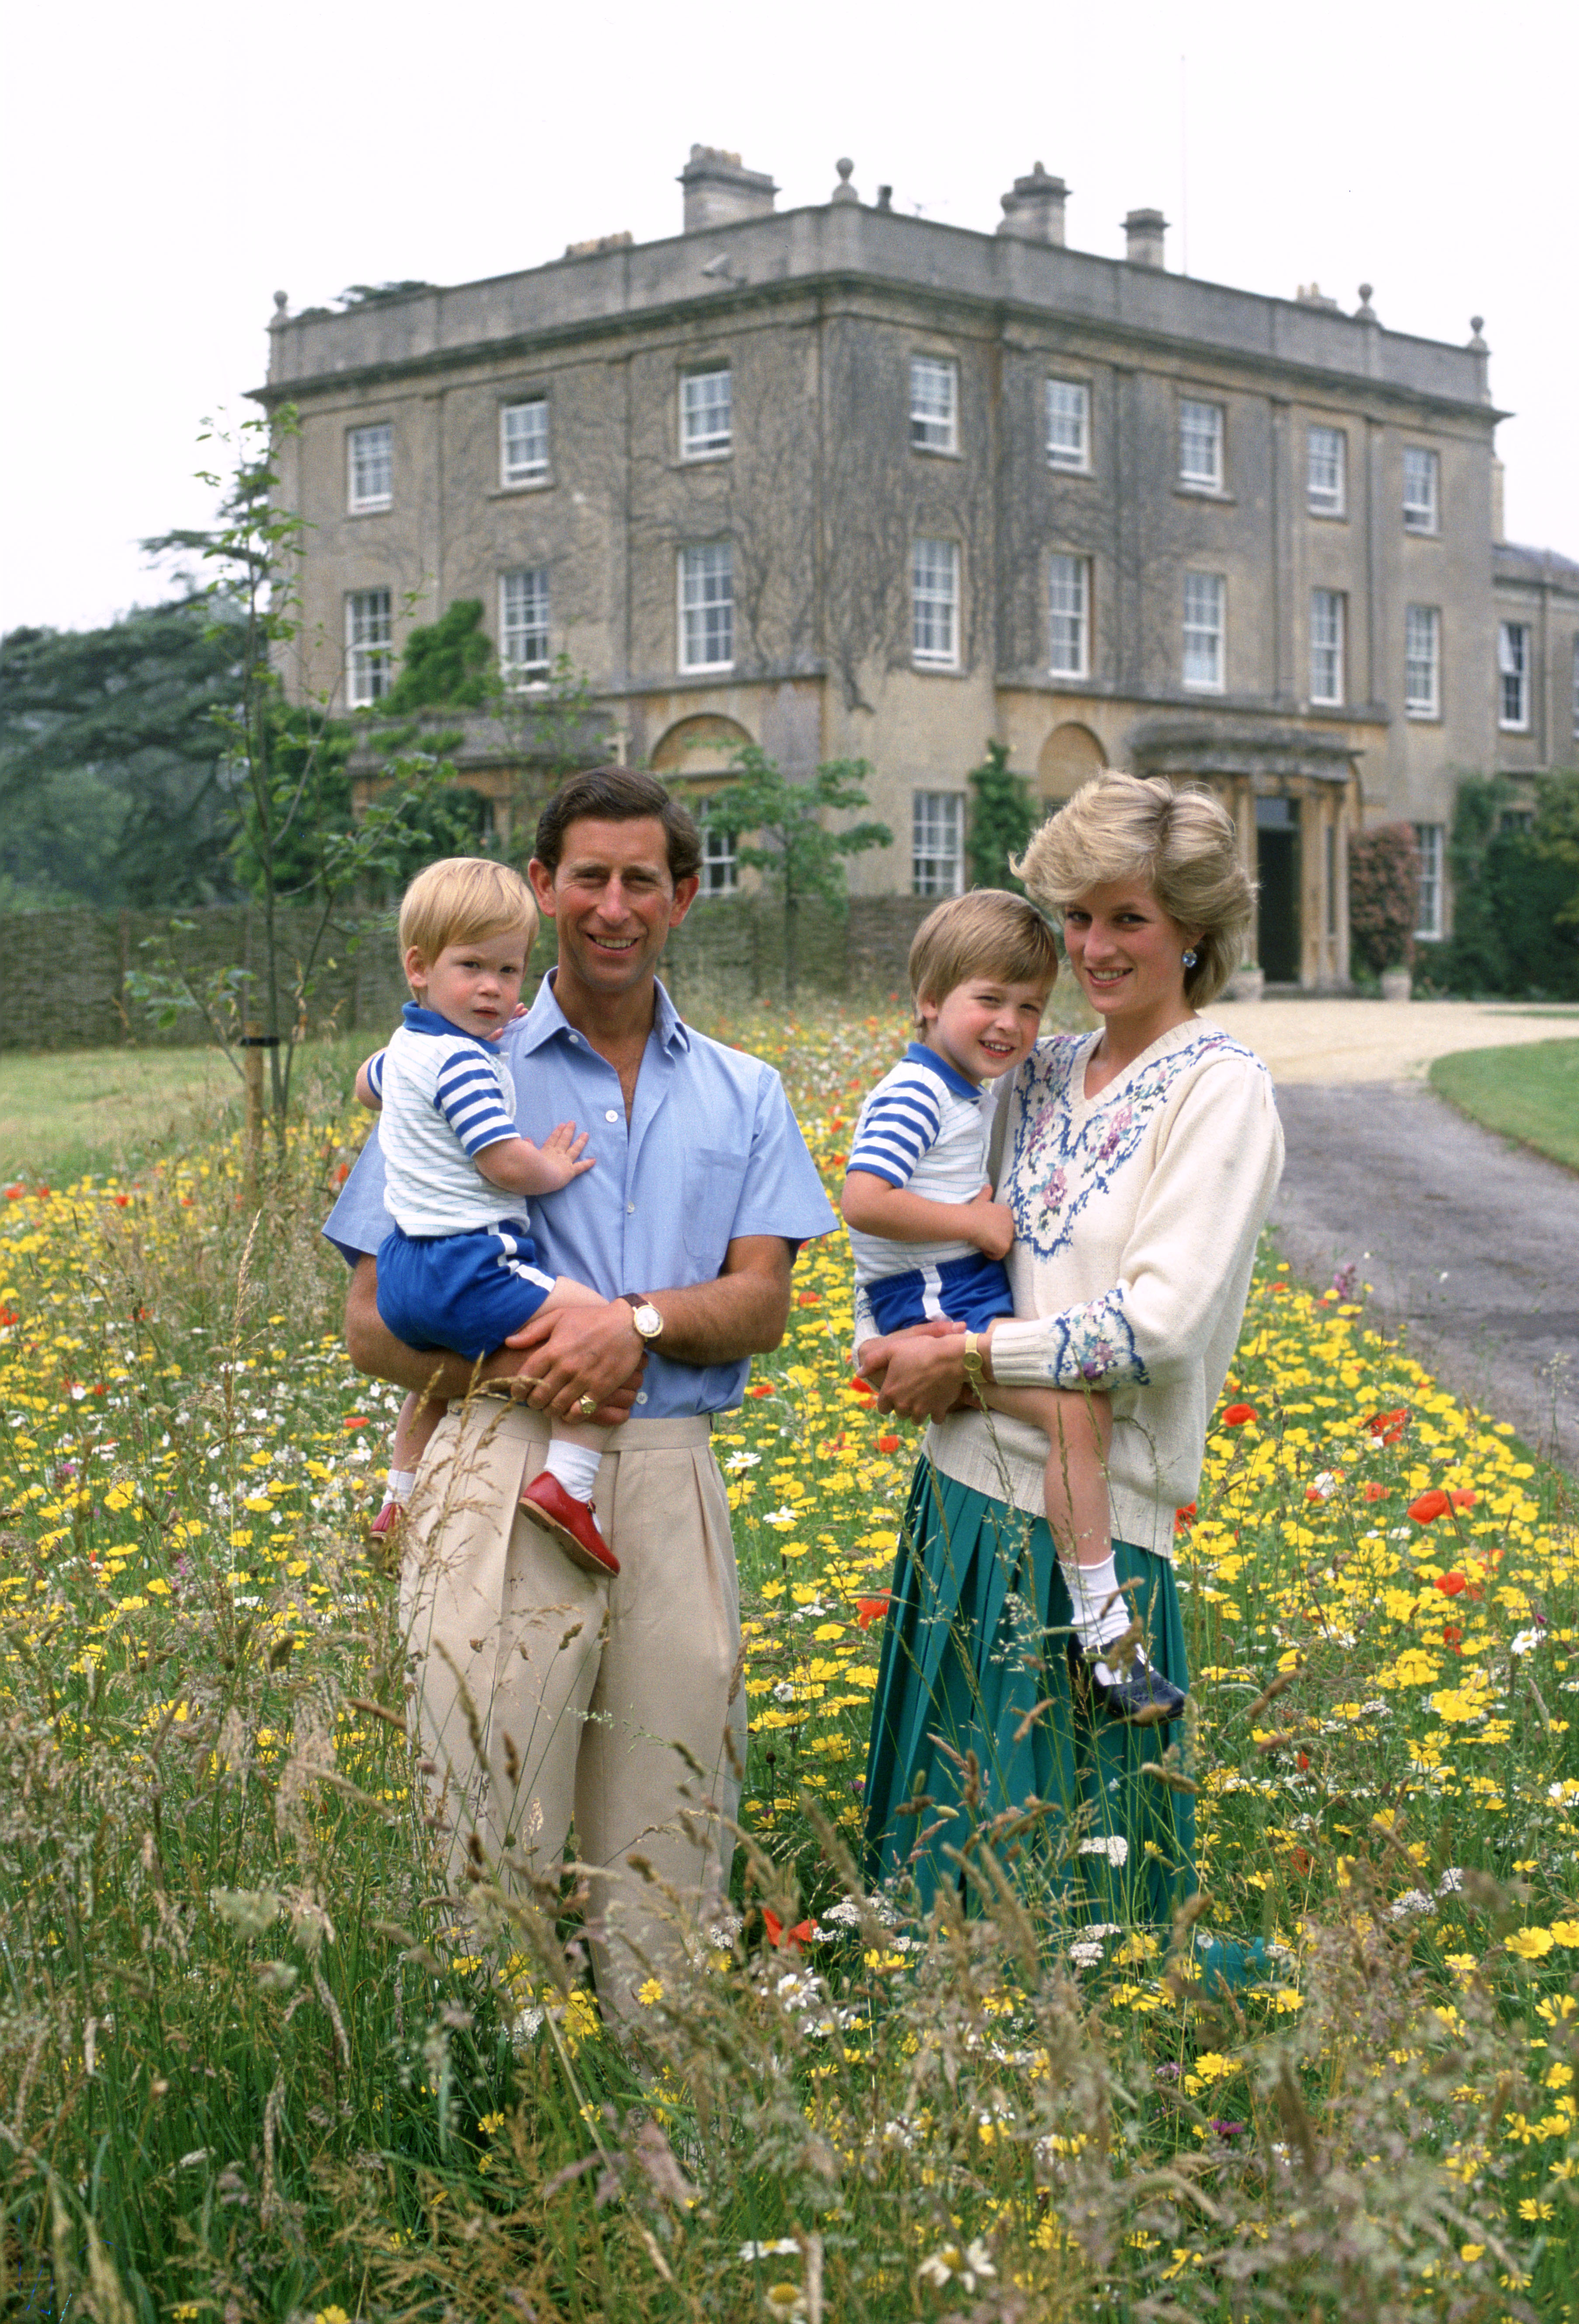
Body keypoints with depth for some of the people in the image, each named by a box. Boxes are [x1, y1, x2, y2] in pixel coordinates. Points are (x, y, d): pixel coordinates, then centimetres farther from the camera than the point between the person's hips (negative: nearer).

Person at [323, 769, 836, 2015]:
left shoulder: (743, 1095, 16)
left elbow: (762, 1305, 7)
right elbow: (374, 1324, 6)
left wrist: (639, 1321, -13)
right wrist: (506, 1362, -13)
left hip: (672, 1483, 2)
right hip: (506, 1476, -2)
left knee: (670, 1847, 5)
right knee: (491, 1833, -5)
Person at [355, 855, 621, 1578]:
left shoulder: (406, 1047, 15)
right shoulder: (464, 1064, -16)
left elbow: (366, 1084, 39)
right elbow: (508, 1165, -21)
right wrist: (556, 1168, -1)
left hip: (405, 1270, 10)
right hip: (469, 1268, -10)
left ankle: (403, 1498, 50)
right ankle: (565, 1485, -25)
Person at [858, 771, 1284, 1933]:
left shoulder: (1220, 1088, -8)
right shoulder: (1040, 1073, 12)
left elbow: (1164, 1323, -17)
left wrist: (968, 1357, -13)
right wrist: (902, 1345, -1)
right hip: (966, 1483, 7)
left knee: (1064, 1866, 1)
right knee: (948, 1815, 13)